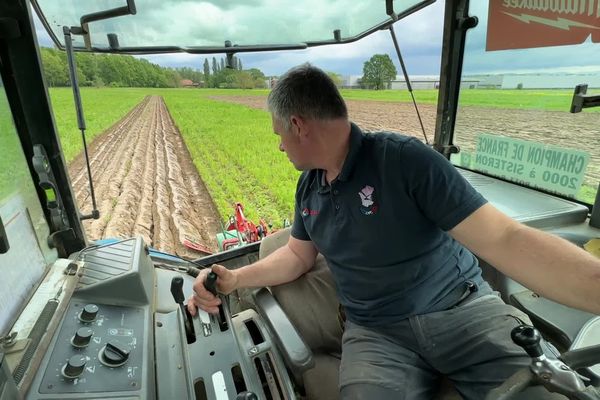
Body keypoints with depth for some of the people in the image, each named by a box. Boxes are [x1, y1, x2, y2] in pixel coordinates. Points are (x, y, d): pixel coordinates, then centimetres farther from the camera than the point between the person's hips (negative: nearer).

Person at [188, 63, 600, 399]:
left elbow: (504, 239, -17)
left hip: (462, 309, -2)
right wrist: (236, 278, 1)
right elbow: (298, 254, 14)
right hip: (377, 332, 3)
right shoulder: (308, 186, 6)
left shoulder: (404, 159, -14)